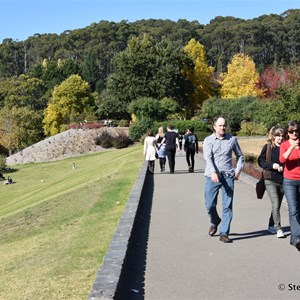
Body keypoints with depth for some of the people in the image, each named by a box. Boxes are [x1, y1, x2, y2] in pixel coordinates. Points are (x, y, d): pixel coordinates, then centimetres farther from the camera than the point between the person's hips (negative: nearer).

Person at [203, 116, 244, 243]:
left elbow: (240, 156, 20)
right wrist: (213, 172, -26)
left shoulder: (232, 139, 8)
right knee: (210, 205, 3)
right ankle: (214, 222, 34)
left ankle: (224, 233, 5)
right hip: (212, 176, -1)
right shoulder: (208, 140, 2)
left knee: (227, 206, -1)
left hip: (228, 176, 1)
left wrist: (238, 170, 8)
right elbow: (208, 157, -11)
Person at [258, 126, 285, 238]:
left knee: (277, 205, 12)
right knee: (275, 204, -13)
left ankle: (271, 226, 29)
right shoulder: (267, 147, 0)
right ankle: (278, 229, -9)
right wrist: (272, 165, -14)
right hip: (270, 180, -3)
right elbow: (261, 161, 0)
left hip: (282, 180, 3)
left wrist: (283, 167, -11)